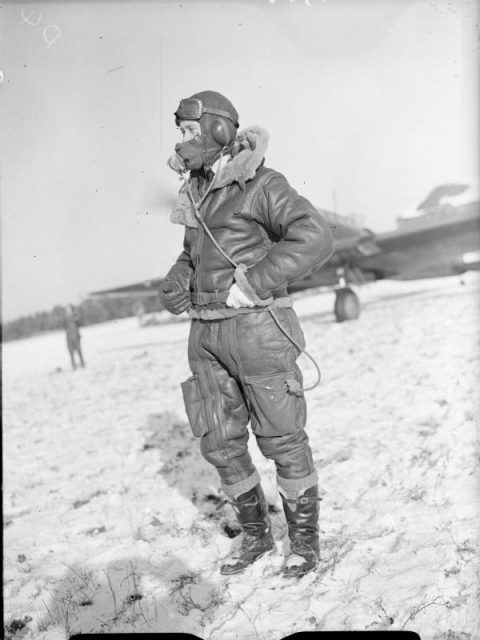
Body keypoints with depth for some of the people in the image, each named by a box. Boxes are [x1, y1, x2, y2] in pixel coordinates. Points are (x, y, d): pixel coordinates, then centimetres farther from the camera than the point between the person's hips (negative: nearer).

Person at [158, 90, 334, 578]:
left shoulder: (260, 185, -9)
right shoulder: (197, 193, 14)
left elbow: (314, 239, -21)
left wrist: (250, 284, -22)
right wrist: (175, 283, 8)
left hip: (257, 328, -7)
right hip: (206, 335, 7)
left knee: (282, 440, 4)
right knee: (219, 443, 10)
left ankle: (305, 538, 23)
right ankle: (255, 534, 29)